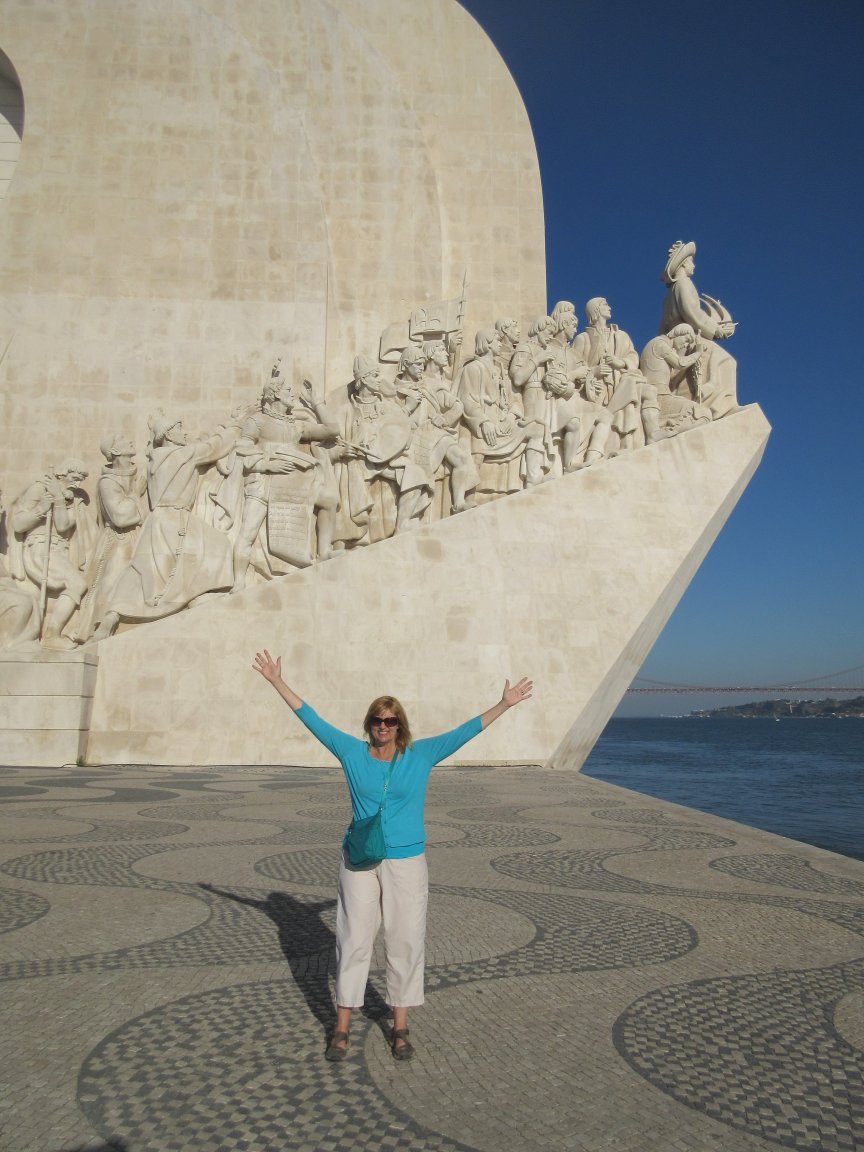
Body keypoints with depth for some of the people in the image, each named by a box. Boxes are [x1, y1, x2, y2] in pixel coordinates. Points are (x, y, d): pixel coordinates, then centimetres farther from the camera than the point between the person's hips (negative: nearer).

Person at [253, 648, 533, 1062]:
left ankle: (400, 1028, 25)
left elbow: (464, 732, -6)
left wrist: (503, 705, -12)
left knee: (405, 942, 8)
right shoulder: (352, 752, -3)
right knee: (353, 941, 6)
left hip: (406, 863, 0)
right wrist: (277, 682, -3)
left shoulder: (421, 755, -4)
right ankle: (341, 1028, 22)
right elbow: (312, 720, -2)